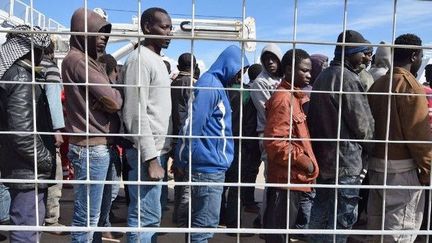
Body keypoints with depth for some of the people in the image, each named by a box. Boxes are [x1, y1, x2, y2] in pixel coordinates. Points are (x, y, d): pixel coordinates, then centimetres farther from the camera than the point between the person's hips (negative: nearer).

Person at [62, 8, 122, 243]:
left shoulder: (90, 60, 18)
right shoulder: (77, 59, -12)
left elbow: (106, 100, 14)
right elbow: (113, 101, -18)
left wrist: (107, 99, -6)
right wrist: (118, 96, 2)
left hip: (102, 146, 10)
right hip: (91, 148, -10)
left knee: (101, 210, 19)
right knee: (88, 216, 0)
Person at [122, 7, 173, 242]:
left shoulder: (157, 60, 16)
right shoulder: (139, 59, -12)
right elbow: (136, 114, -18)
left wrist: (161, 151, 15)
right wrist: (150, 158, -20)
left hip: (157, 149, 9)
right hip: (147, 152, -9)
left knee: (149, 214, 16)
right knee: (146, 216, -2)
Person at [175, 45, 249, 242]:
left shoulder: (217, 85, 16)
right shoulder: (209, 84, -15)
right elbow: (193, 124, -20)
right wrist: (184, 160, -12)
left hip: (213, 166, 9)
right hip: (208, 166, -9)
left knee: (201, 221, 19)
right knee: (206, 224, 0)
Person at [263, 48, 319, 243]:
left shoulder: (294, 96, 14)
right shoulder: (283, 98, -17)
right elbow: (275, 142, -25)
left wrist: (305, 160, 10)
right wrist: (303, 160, -16)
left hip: (293, 177, 9)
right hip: (287, 177, -9)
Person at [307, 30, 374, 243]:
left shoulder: (323, 76, 12)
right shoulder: (348, 78, -14)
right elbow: (362, 123, -12)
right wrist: (368, 149, 6)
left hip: (323, 158, 9)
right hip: (345, 161, -9)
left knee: (321, 212, 19)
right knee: (342, 218, 1)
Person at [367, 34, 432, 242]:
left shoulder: (378, 84, 8)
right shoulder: (410, 86, -13)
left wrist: (376, 155, 17)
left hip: (376, 163, 8)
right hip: (401, 167, -7)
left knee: (378, 222, 17)